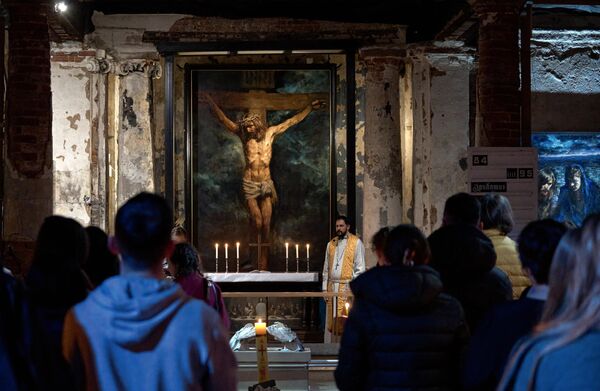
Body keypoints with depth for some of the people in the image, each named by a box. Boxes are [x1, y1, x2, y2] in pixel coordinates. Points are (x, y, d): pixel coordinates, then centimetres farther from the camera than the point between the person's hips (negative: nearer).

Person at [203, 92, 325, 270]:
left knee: (266, 223, -2)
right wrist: (210, 102, -11)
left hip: (266, 183, 1)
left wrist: (310, 107, 9)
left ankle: (264, 254, 6)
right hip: (249, 184, -1)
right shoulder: (244, 136, 2)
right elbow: (223, 119, -2)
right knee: (257, 223, -7)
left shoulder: (270, 133, 4)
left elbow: (293, 121, 9)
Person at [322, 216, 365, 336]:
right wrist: (325, 287, 11)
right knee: (332, 319, 4)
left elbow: (360, 267, -3)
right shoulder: (331, 244, 16)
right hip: (332, 286, 5)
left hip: (347, 286, -5)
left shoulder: (356, 242, 1)